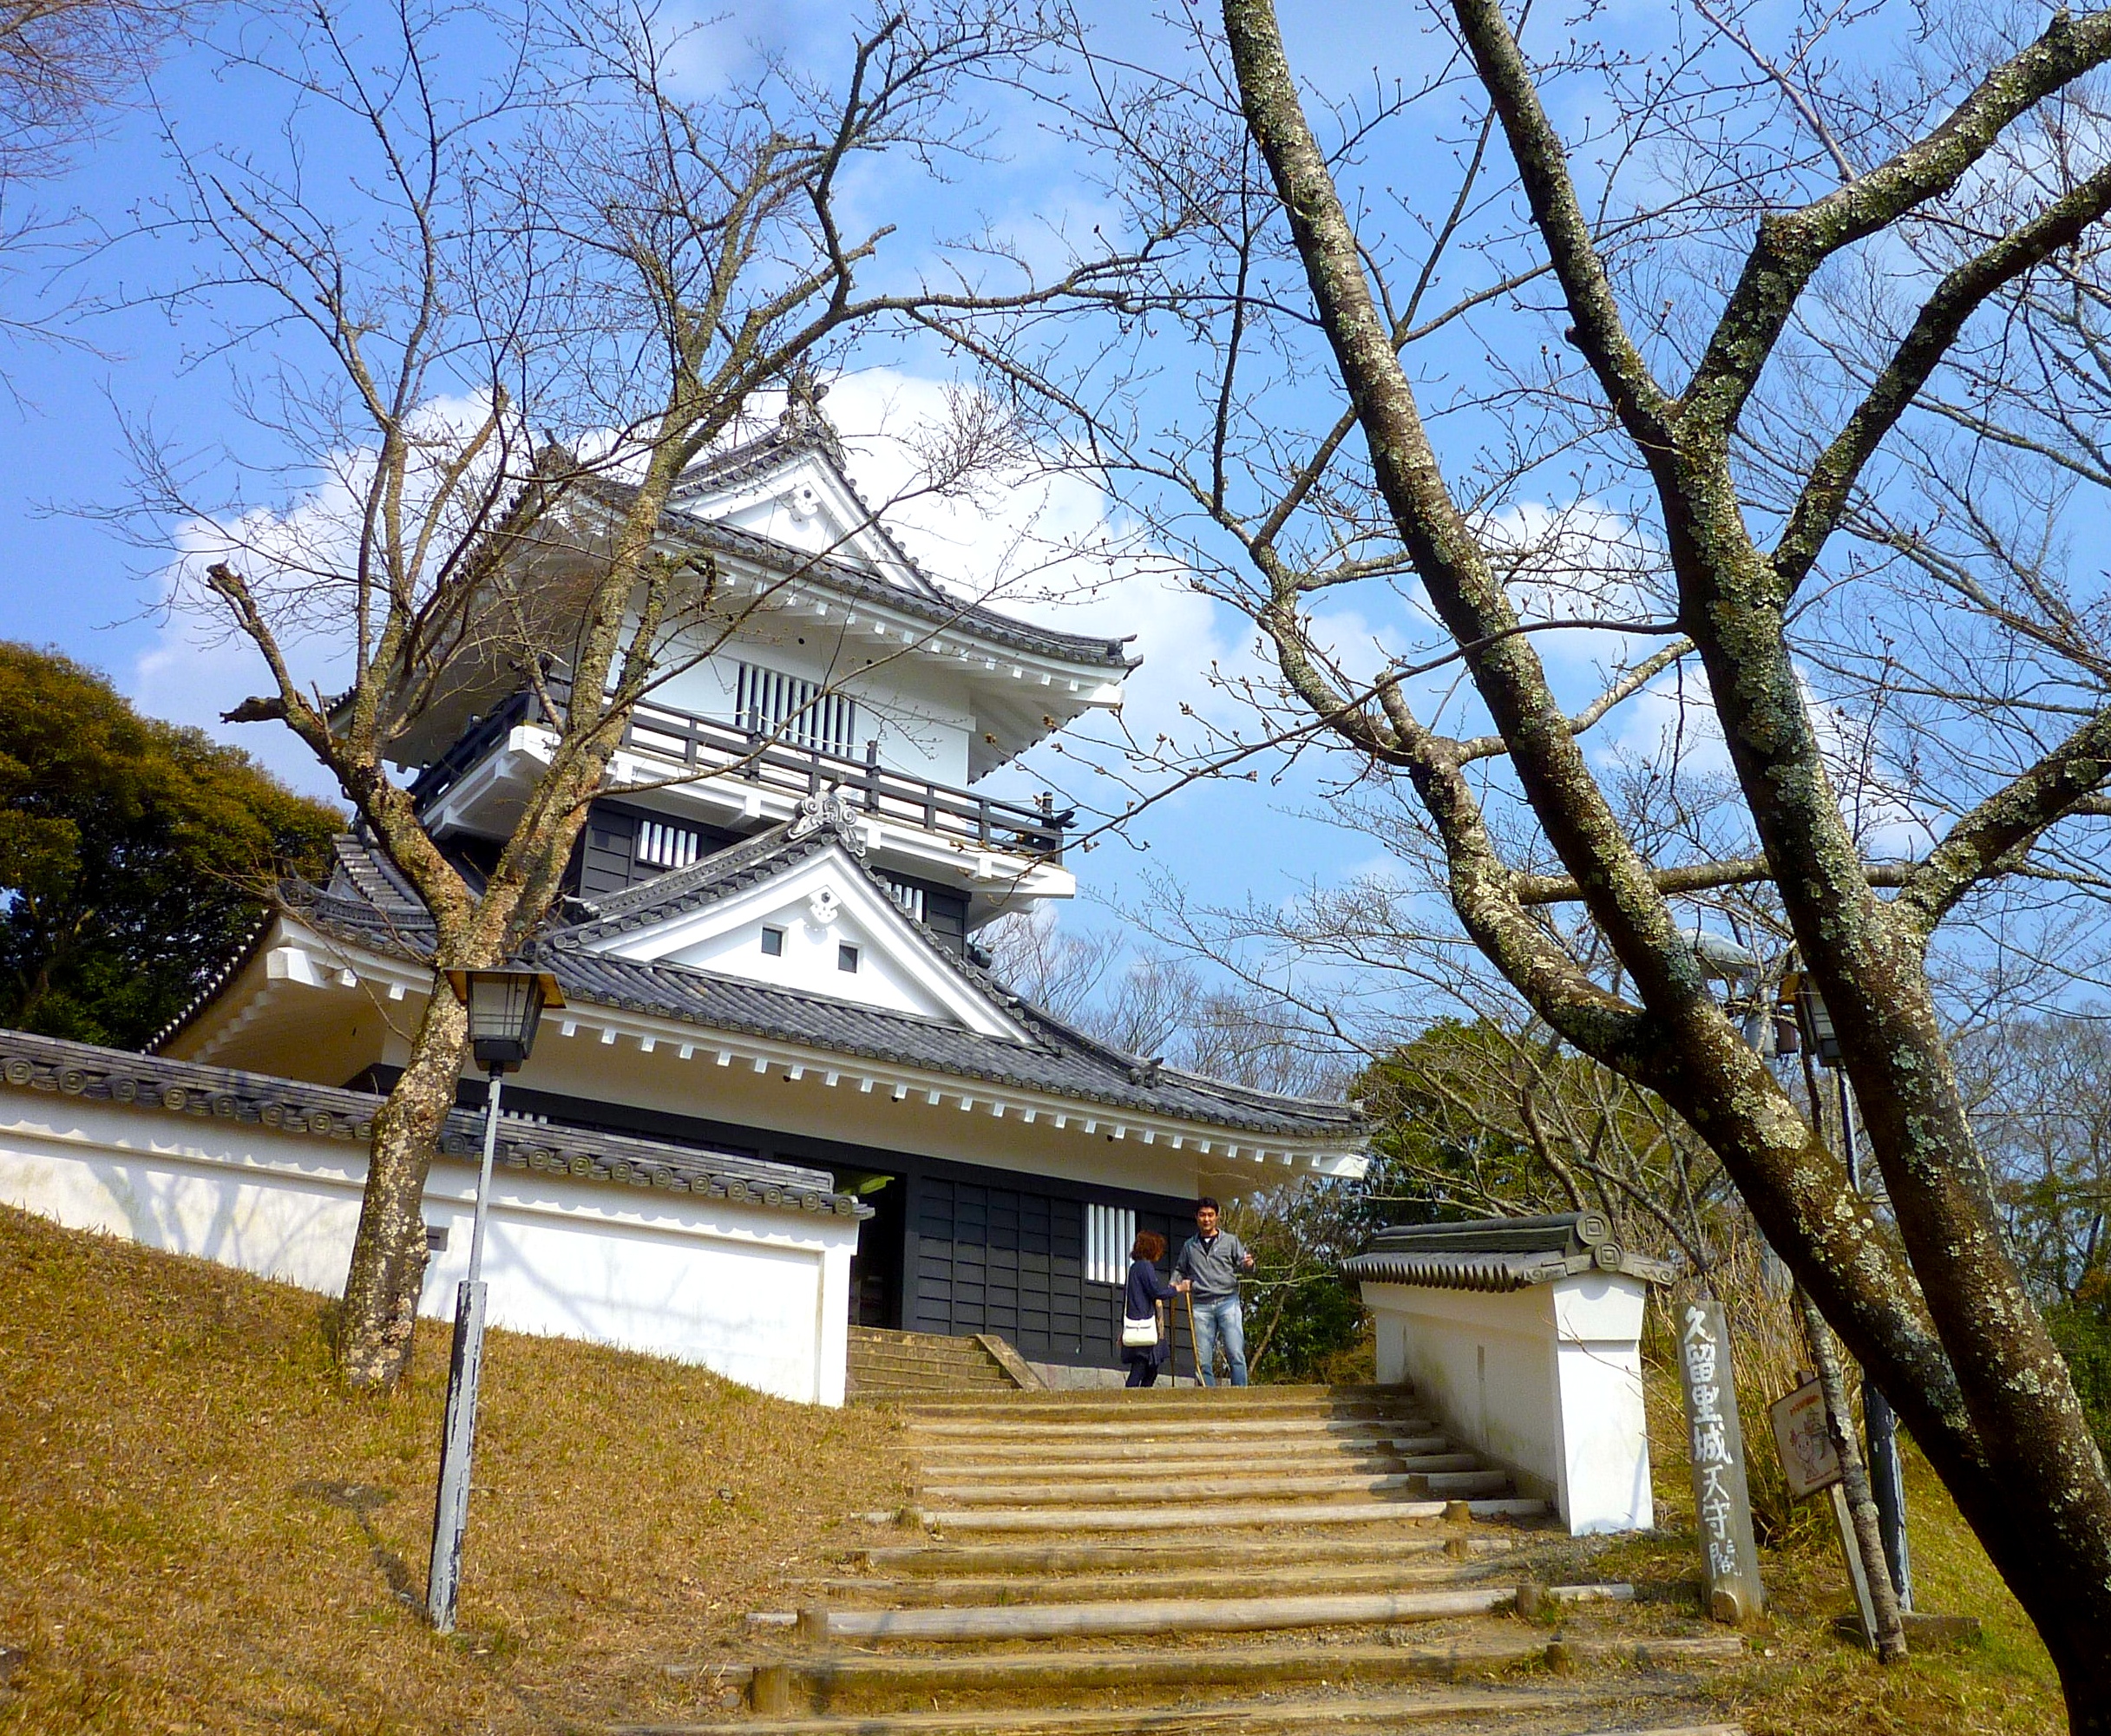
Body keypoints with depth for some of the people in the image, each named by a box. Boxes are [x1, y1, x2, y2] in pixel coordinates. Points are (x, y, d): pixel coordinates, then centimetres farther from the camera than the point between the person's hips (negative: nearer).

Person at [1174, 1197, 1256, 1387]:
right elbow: (1180, 1270, 27)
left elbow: (1242, 1263, 2)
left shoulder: (1230, 1241, 10)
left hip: (1227, 1302, -2)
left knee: (1235, 1354, -11)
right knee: (1203, 1361, -1)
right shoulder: (1189, 1246, 16)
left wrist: (1248, 1265, -22)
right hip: (1201, 1306, 2)